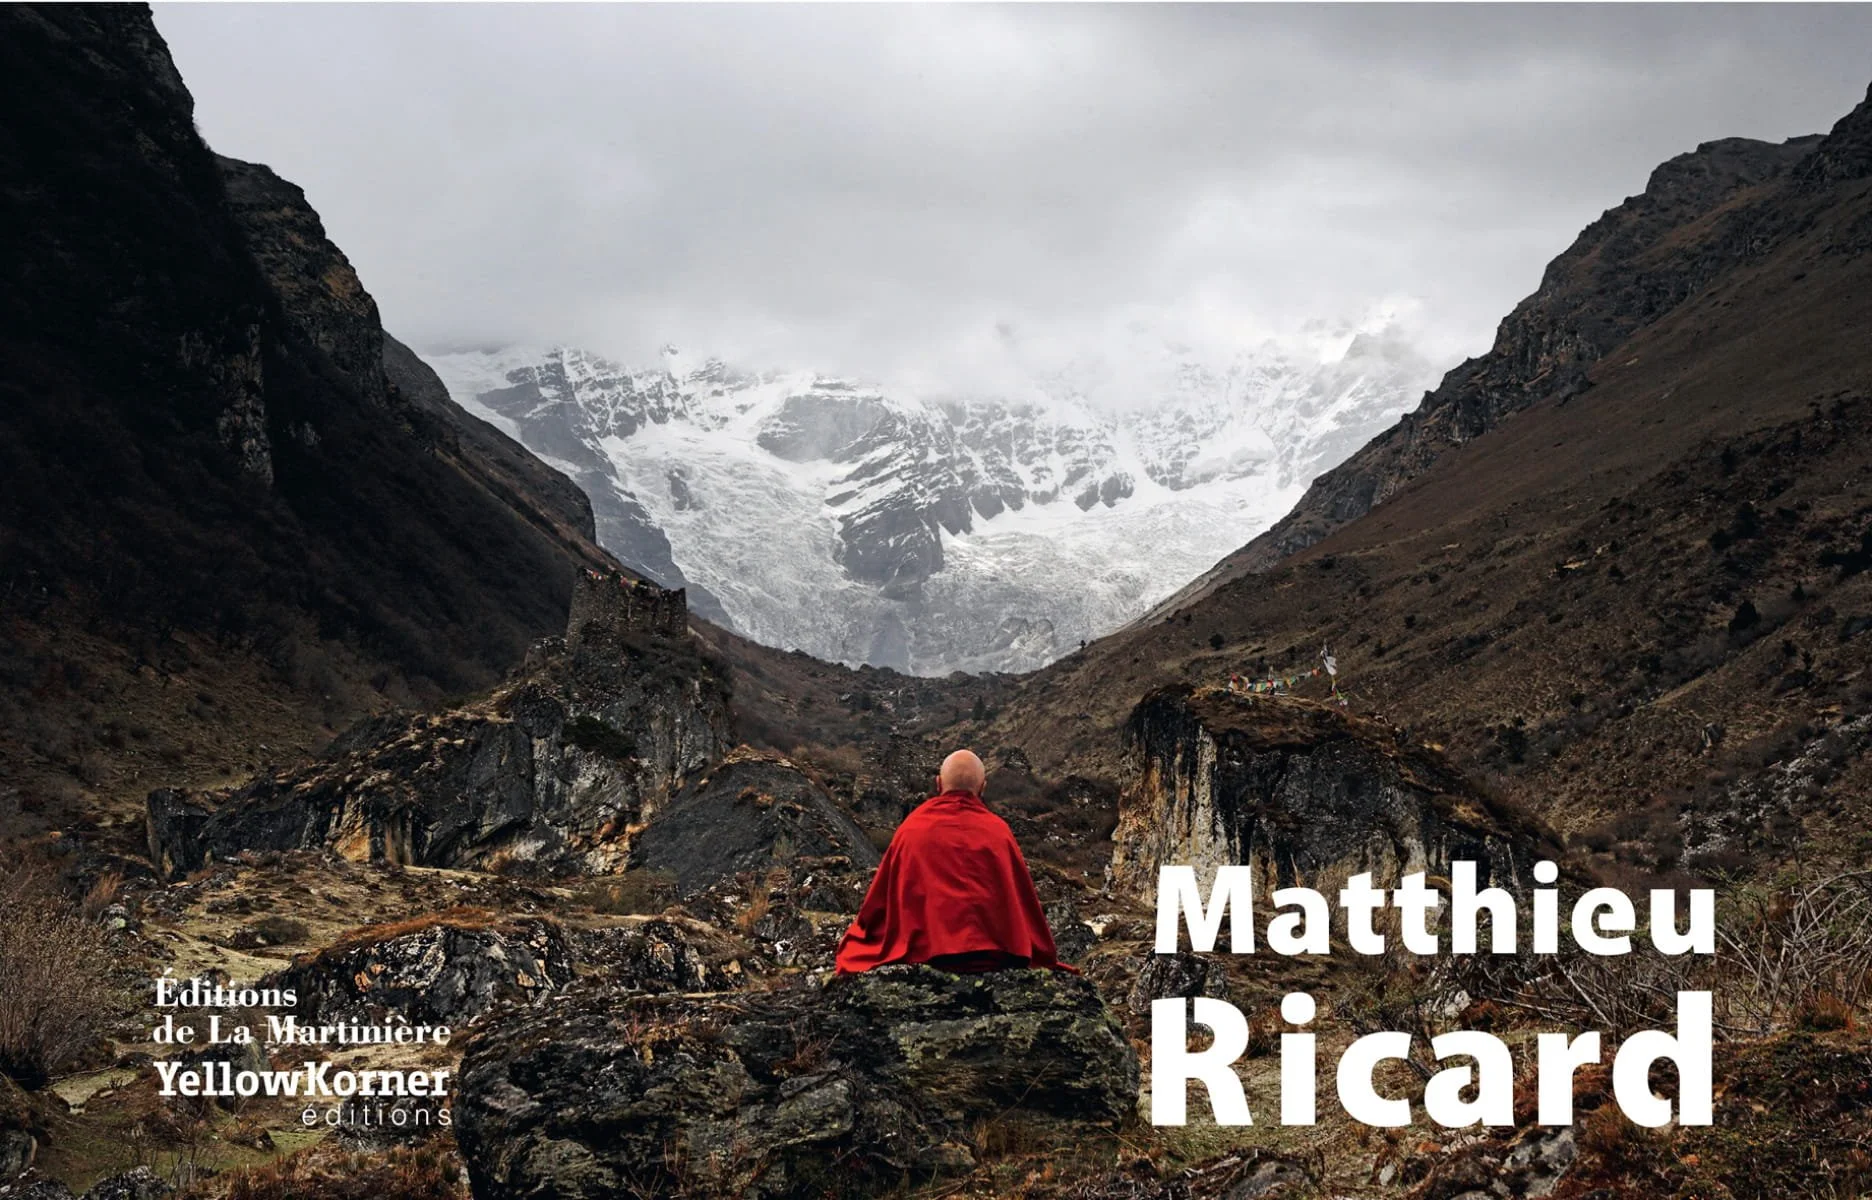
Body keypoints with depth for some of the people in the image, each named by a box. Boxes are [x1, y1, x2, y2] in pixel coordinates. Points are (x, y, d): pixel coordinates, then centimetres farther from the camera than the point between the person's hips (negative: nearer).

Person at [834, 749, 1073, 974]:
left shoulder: (913, 828, 5)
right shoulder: (998, 831, 5)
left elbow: (882, 896, 14)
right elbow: (1024, 900, 11)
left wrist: (853, 939, 32)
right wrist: (1046, 959, 25)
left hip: (926, 950, -1)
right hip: (994, 953, 1)